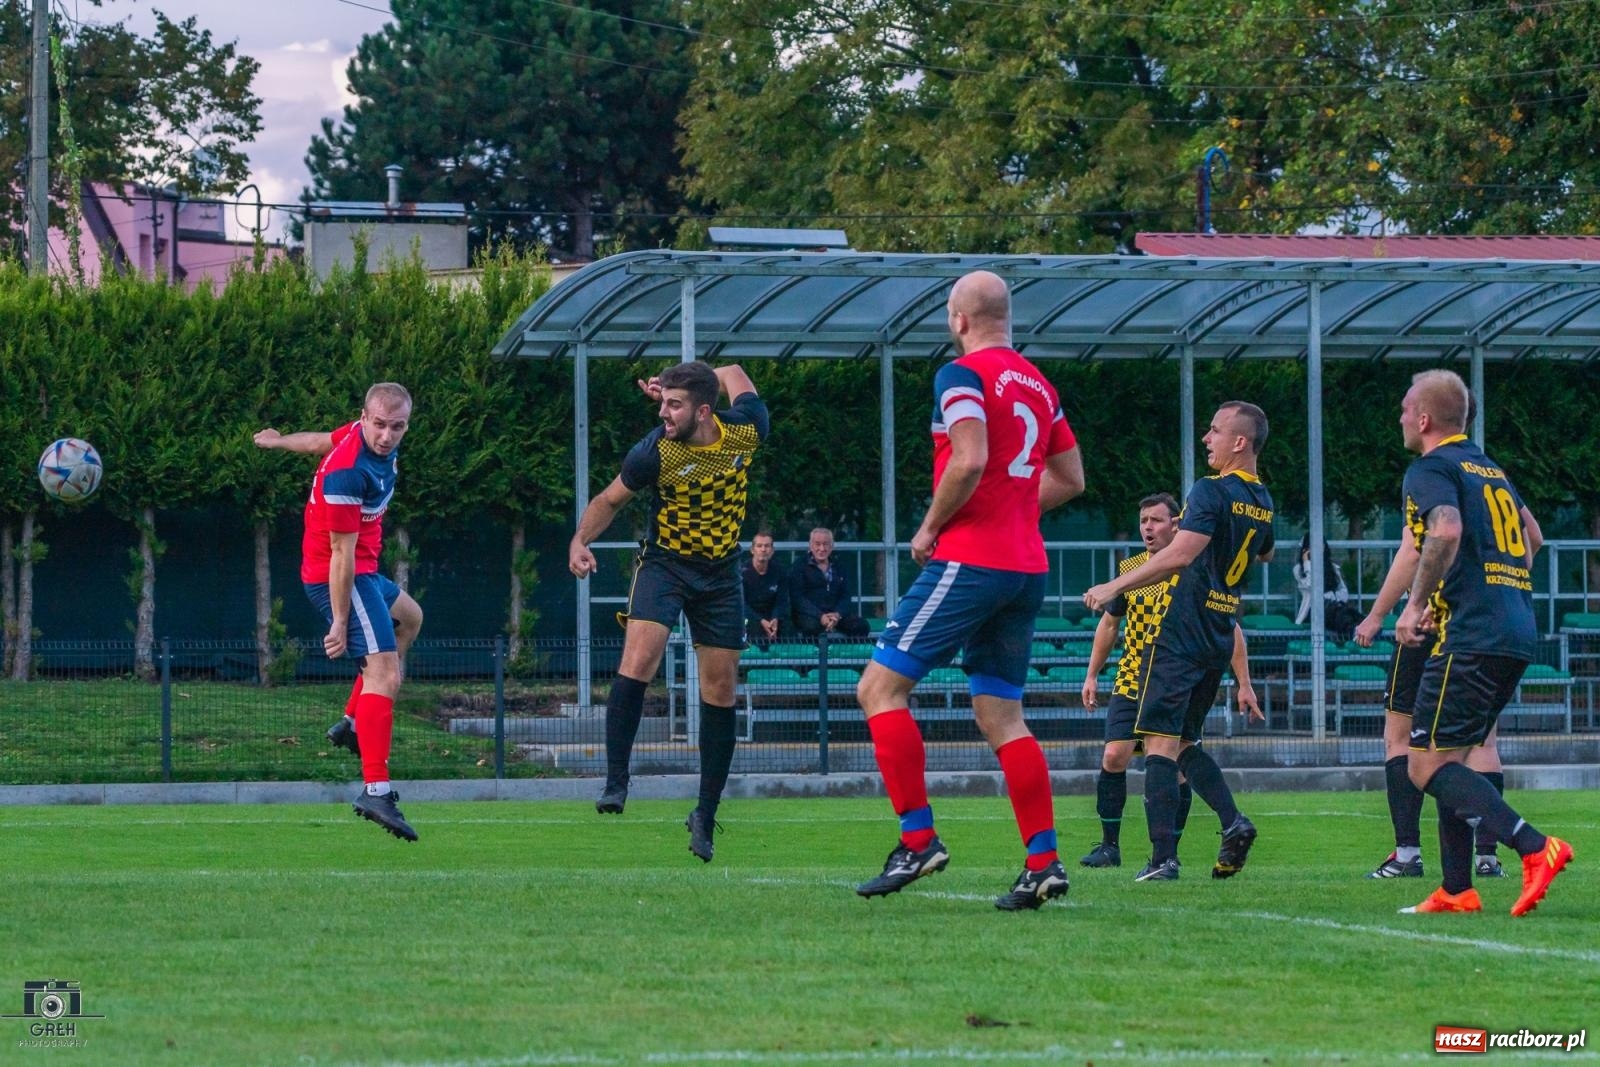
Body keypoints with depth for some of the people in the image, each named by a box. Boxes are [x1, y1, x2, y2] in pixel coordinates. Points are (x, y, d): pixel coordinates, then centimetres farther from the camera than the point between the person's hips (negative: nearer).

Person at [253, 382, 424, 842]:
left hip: (363, 573, 11)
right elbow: (342, 553, -28)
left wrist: (279, 441, 43)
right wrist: (340, 623, -25)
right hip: (341, 576, -11)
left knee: (408, 617, 35)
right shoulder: (347, 472, -31)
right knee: (384, 672, -20)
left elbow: (324, 441, 22)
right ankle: (376, 790, -29)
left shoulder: (361, 436, -2)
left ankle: (351, 723, 32)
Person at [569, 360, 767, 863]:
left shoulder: (745, 432, -14)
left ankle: (706, 815, 12)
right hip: (665, 563, -3)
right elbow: (610, 500, -2)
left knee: (720, 689, 2)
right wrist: (581, 540, -17)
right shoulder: (654, 453, -20)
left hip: (721, 572, 3)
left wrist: (695, 382, 1)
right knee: (640, 657, -26)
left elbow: (733, 374, 9)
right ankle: (615, 782, -21)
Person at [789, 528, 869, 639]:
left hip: (836, 614, 4)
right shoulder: (800, 566, 5)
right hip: (809, 615, -4)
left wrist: (837, 615, -14)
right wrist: (820, 616, -20)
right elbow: (797, 598, -6)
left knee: (861, 625, -22)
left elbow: (845, 597, 11)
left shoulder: (839, 569, 17)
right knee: (811, 625, -39)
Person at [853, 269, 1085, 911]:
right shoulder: (1038, 385, 16)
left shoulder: (963, 375, -8)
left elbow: (970, 460, -21)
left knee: (880, 687, -3)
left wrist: (931, 528, -9)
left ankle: (918, 839, -10)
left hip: (969, 561, -8)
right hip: (1026, 565, 8)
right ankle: (1043, 861, 0)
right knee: (1000, 716, 10)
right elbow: (1070, 477, 21)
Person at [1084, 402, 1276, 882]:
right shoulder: (1262, 502, 12)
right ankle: (1233, 822, 0)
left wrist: (1116, 586, -22)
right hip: (1219, 638, 8)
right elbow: (1265, 554, 32)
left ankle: (1163, 857, -15)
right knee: (1184, 741, 18)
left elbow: (1180, 555, -25)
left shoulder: (1212, 491, -14)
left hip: (1182, 632, -8)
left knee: (1159, 742, -8)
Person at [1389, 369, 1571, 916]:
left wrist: (1417, 604, -15)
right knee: (1449, 762, 17)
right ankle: (1457, 890, 11)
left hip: (1471, 639, -9)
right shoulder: (1492, 470, 22)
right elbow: (1528, 541, 31)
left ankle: (1535, 848, -26)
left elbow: (1446, 530, -23)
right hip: (1518, 634, 9)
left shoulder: (1431, 469, -4)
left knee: (1428, 767, -10)